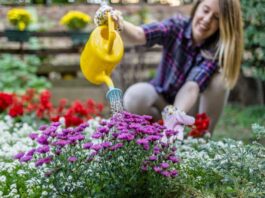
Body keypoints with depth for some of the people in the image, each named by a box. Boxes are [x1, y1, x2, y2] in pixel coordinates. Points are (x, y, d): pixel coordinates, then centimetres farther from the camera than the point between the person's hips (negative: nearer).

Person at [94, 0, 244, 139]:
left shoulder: (218, 50, -20)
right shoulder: (177, 26, -16)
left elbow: (192, 86, -34)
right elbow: (139, 35, -35)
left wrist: (175, 115, -54)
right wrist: (119, 25, -57)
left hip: (189, 107, 0)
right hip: (162, 98, 1)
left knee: (219, 78, -27)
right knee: (135, 96, -31)